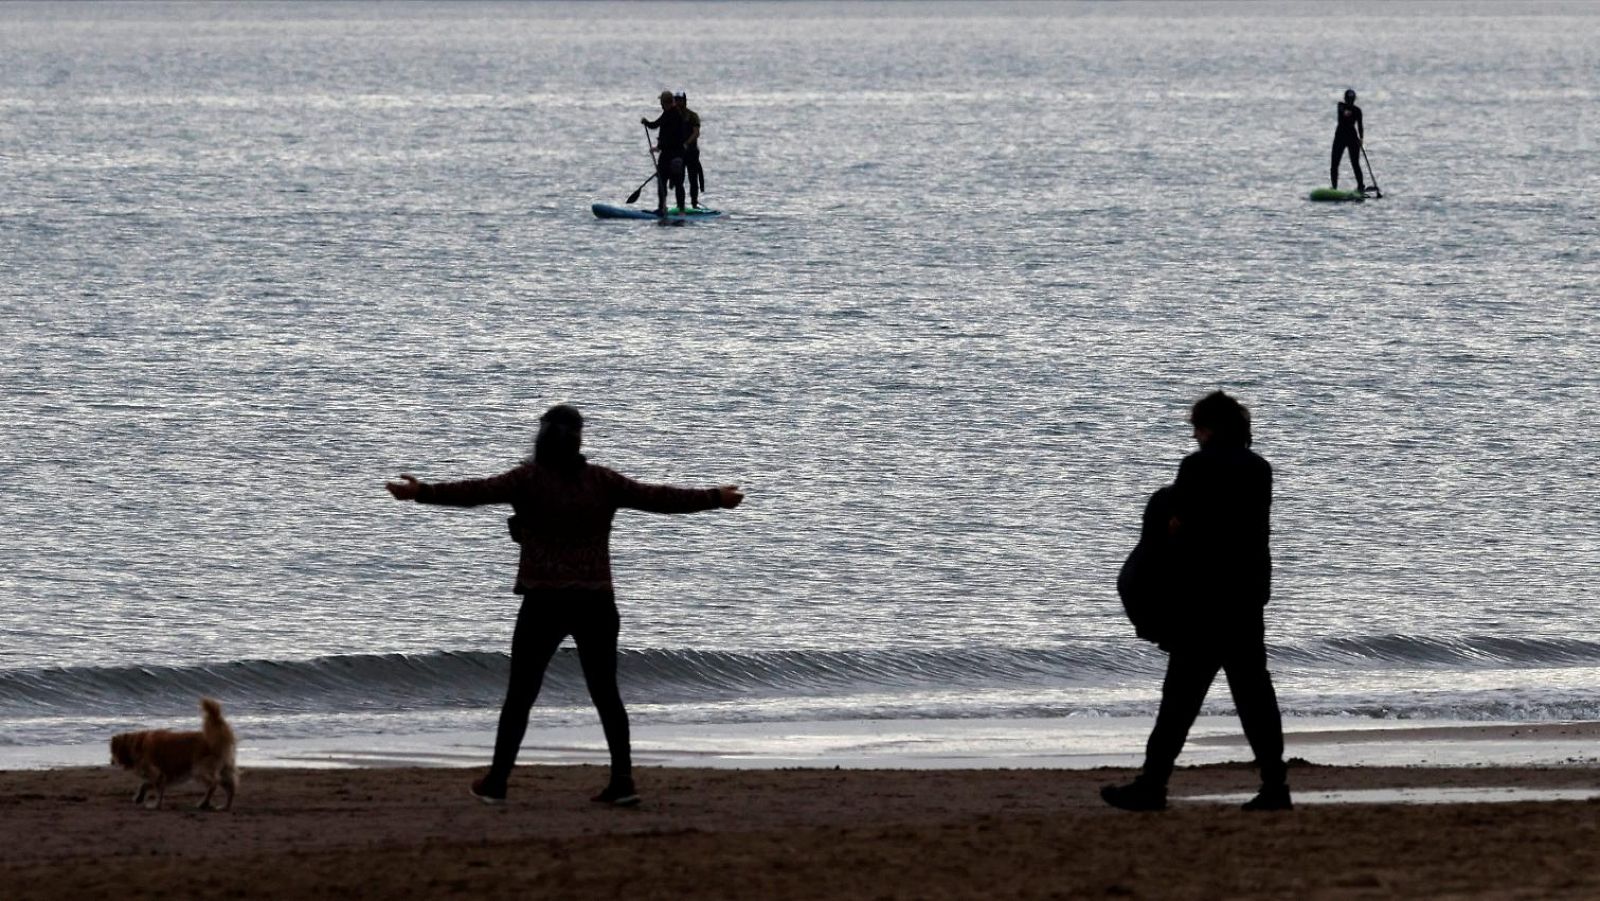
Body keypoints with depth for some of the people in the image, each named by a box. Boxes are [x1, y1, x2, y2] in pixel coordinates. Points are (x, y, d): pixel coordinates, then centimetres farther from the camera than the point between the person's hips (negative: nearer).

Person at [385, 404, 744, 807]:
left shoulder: (529, 479, -5)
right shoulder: (602, 482, 4)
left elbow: (477, 491, -17)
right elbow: (657, 498, 9)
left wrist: (423, 492, -21)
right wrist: (714, 499, 20)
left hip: (544, 603, -3)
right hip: (596, 603, 3)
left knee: (520, 693, 4)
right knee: (605, 692, 9)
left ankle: (496, 783, 5)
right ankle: (623, 781, 1)